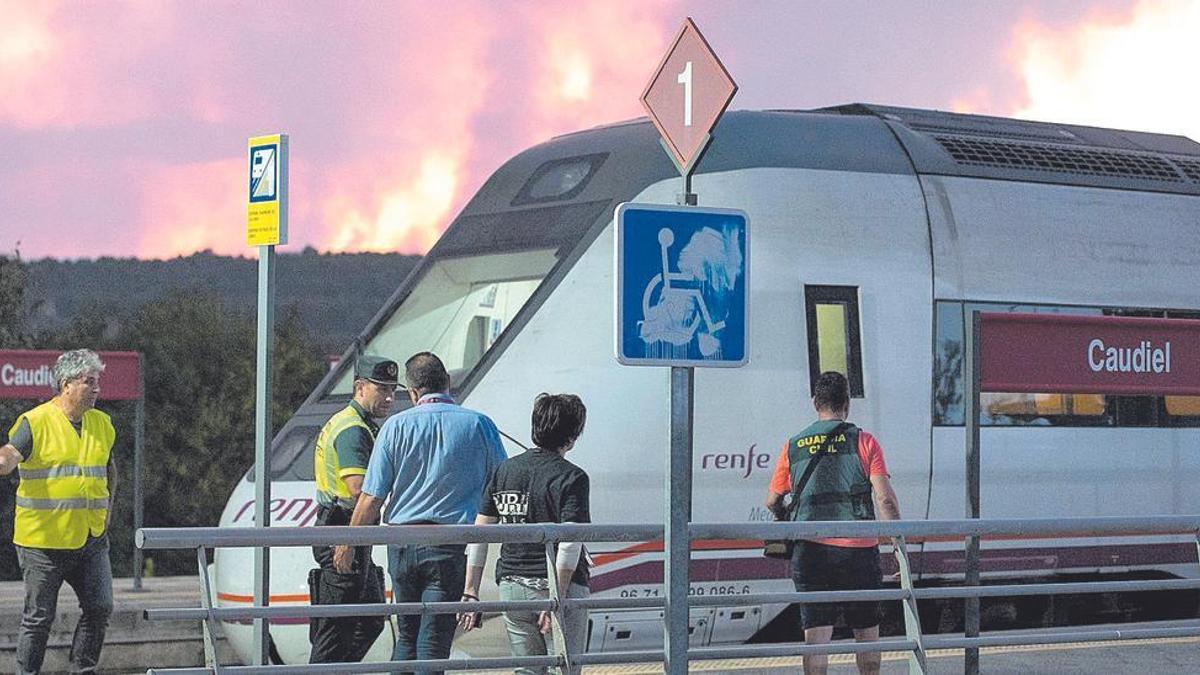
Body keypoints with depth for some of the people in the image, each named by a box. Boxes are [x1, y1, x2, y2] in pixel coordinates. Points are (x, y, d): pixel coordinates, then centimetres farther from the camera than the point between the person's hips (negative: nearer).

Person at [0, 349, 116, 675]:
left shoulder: (102, 423, 10)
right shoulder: (35, 422, -9)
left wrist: (106, 507, 17)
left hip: (92, 539, 5)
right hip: (45, 539, -5)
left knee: (100, 608, -1)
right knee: (39, 617, 2)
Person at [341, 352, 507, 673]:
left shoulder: (396, 426, -1)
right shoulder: (479, 425, -1)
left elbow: (372, 498, -2)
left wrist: (347, 544, 10)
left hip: (402, 543, 2)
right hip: (452, 546, -2)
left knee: (406, 634, 17)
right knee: (433, 639, 0)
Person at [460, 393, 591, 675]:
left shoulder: (504, 471, 7)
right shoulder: (572, 477, -10)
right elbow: (569, 544, -19)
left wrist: (471, 593, 10)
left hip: (511, 587, 5)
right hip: (562, 588, -5)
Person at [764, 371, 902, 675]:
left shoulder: (794, 446, 6)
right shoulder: (864, 442, -1)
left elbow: (772, 501, 14)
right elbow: (885, 498, -9)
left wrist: (785, 520, 35)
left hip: (810, 550, 1)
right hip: (859, 549, -1)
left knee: (816, 635, -1)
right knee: (866, 632, 13)